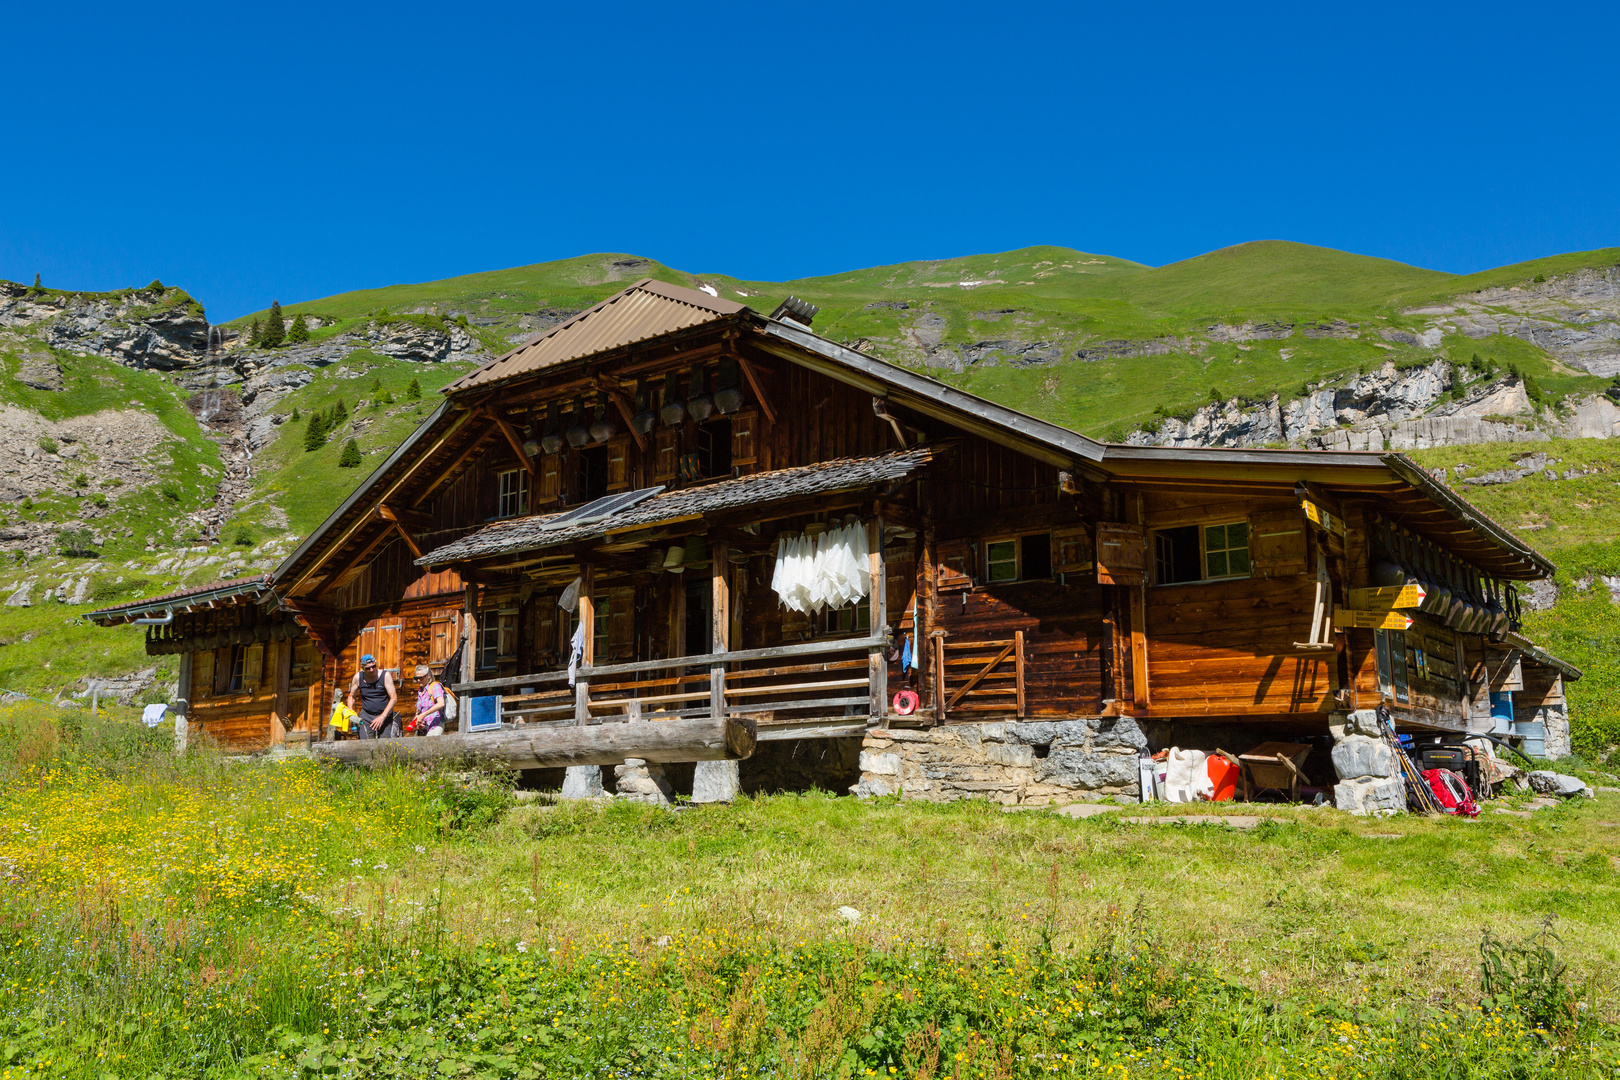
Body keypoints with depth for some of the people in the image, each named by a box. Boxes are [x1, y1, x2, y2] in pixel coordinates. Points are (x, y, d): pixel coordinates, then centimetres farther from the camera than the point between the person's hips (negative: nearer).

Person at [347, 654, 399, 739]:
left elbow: (393, 698, -9)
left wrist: (382, 717, -17)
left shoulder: (385, 676, -8)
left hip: (384, 715, -1)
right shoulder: (358, 677, -1)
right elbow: (351, 696, 15)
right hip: (366, 716, 1)